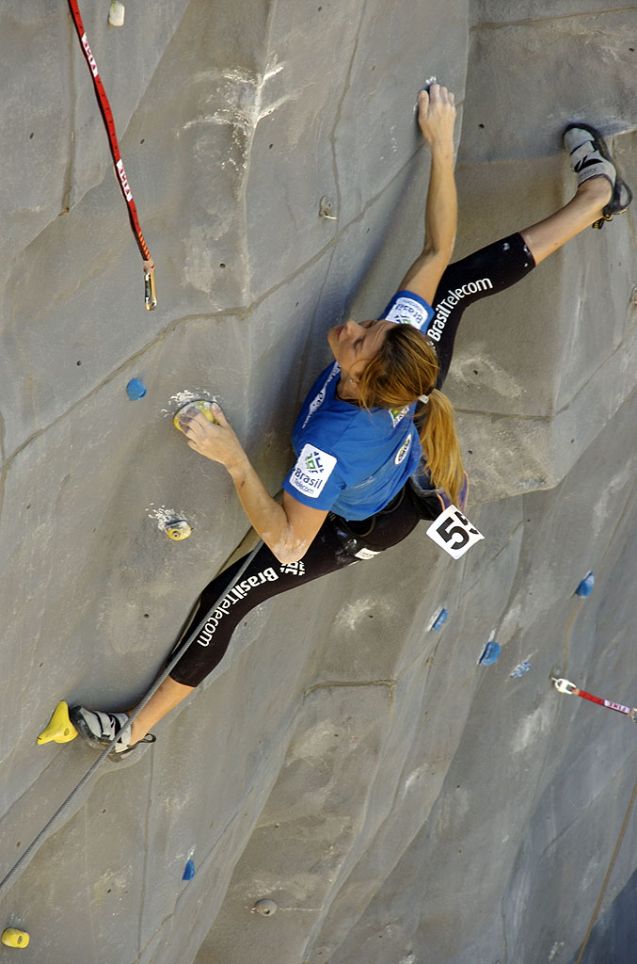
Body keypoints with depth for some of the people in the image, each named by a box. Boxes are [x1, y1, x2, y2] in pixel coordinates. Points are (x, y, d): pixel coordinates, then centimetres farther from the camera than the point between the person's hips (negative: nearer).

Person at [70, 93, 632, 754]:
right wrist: (441, 146, -26)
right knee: (456, 284, 10)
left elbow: (288, 543, -41)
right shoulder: (405, 329, -36)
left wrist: (233, 459, -46)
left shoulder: (333, 443, -48)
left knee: (226, 599, 2)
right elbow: (437, 250, -23)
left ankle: (138, 730, 19)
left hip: (366, 529, -4)